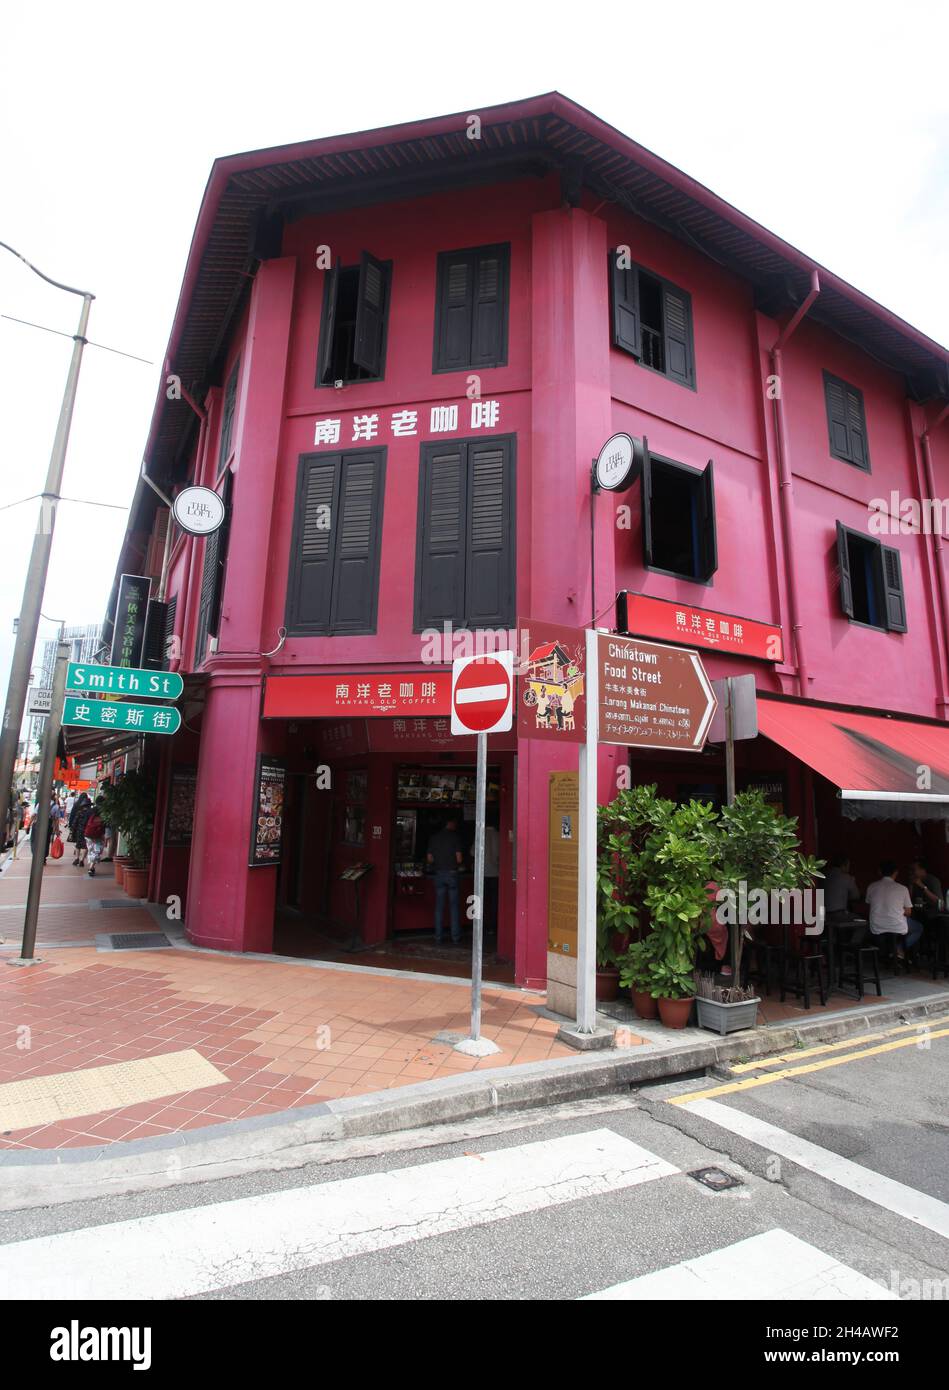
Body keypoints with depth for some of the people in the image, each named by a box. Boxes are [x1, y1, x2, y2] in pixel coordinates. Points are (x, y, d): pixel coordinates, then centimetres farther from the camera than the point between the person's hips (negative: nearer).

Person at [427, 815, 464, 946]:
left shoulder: (434, 837, 5)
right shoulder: (455, 836, -6)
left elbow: (429, 858, 6)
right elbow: (459, 858, -10)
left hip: (439, 874, 3)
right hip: (452, 873, -3)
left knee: (439, 907, 7)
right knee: (454, 906, 3)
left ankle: (438, 938, 8)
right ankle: (456, 938, 5)